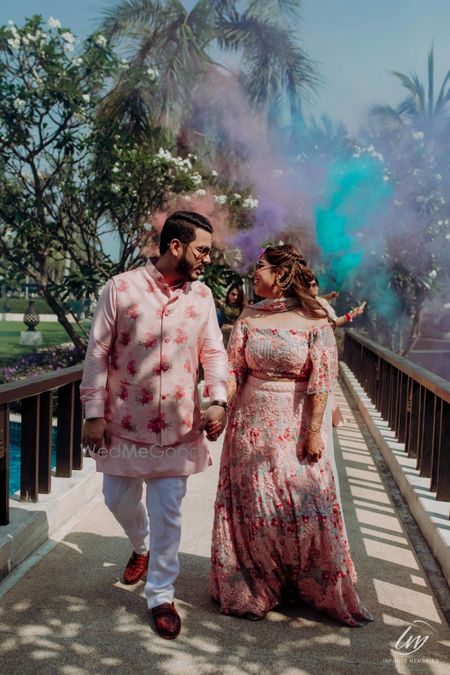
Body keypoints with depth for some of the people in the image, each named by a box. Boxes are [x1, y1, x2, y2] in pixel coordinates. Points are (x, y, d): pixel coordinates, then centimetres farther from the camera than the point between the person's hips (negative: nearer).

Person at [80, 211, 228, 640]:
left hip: (177, 424, 1)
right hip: (125, 420, -1)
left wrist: (218, 401, -13)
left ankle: (160, 595, 22)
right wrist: (94, 413, -7)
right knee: (118, 499, 15)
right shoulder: (121, 288, -8)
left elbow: (213, 352, 3)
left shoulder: (202, 295, 2)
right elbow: (98, 353, -6)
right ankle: (141, 548, 48)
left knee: (167, 512, 5)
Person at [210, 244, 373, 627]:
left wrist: (314, 431, -13)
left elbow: (323, 380, -10)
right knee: (253, 503, 9)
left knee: (304, 504, 2)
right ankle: (256, 587, 30)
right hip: (252, 422, 4)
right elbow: (234, 370, 2)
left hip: (296, 423, -4)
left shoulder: (314, 320, -8)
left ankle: (322, 589, 25)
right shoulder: (249, 317, 5)